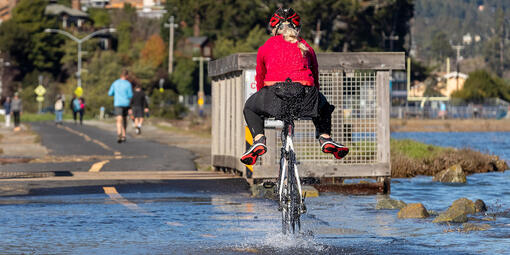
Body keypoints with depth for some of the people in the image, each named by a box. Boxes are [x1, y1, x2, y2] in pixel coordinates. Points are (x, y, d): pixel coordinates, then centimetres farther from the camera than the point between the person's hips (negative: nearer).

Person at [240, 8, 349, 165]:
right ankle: (325, 138, 16)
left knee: (250, 107, 31)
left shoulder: (265, 48, 18)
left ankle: (258, 139, 7)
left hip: (274, 98, -1)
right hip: (306, 101, 2)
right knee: (323, 104, 37)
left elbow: (260, 80, 28)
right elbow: (315, 79, 31)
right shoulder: (306, 47, 22)